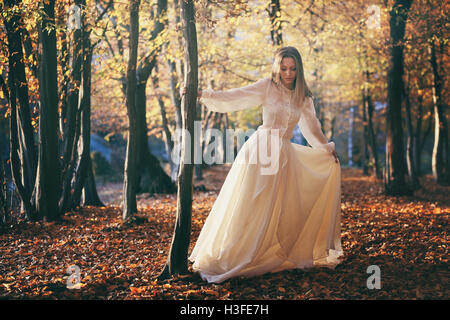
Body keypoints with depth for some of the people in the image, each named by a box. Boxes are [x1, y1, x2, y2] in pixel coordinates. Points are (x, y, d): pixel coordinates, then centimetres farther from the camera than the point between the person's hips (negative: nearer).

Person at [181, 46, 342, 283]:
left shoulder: (303, 97, 11)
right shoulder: (267, 87, -1)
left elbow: (312, 128, 25)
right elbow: (233, 97, -7)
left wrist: (328, 149, 34)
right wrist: (201, 94, -17)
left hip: (284, 156, 4)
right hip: (261, 150, -4)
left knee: (280, 212, 7)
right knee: (246, 208, -6)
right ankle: (221, 260, -1)